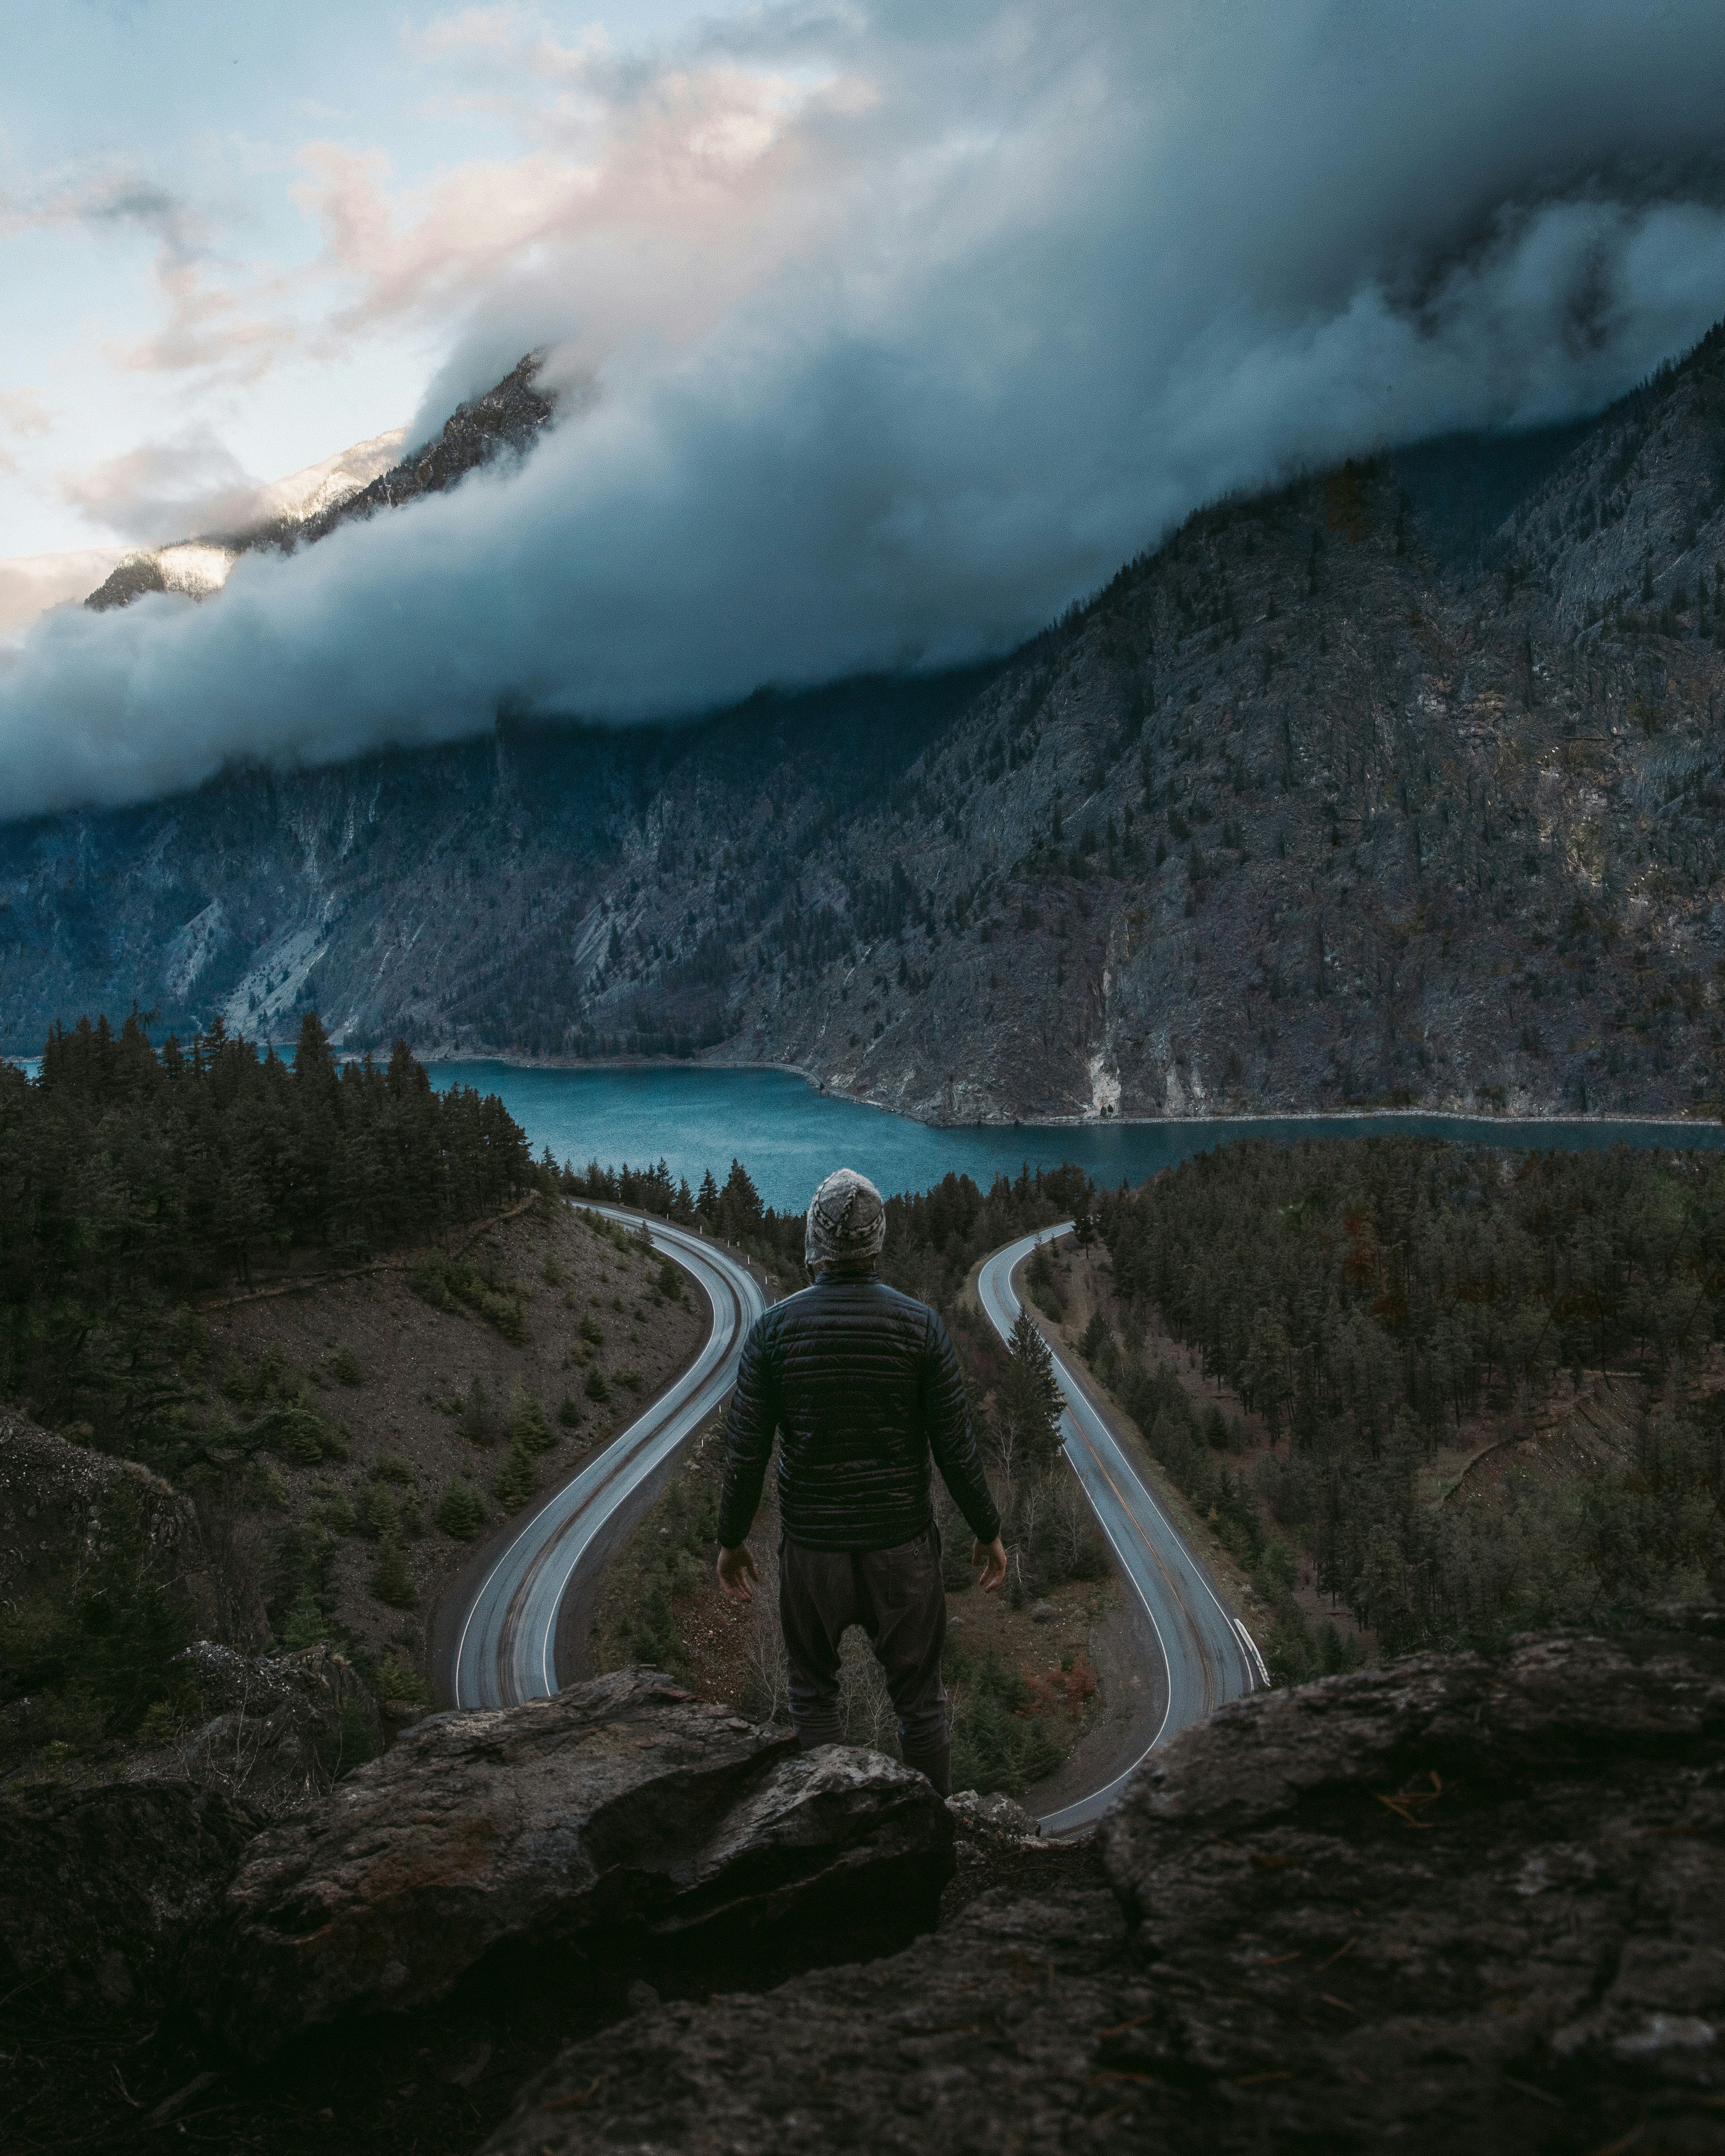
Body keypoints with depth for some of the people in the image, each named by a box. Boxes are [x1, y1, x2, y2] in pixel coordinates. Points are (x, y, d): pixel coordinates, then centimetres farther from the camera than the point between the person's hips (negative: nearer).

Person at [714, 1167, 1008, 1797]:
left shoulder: (774, 1327, -10)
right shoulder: (919, 1325, -11)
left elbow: (745, 1452, -8)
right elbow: (956, 1447, -8)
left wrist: (731, 1540, 7)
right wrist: (988, 1532, 6)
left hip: (811, 1545, 0)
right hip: (901, 1542, 0)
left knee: (813, 1691, 20)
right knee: (918, 1696, 15)